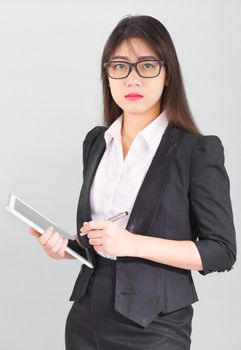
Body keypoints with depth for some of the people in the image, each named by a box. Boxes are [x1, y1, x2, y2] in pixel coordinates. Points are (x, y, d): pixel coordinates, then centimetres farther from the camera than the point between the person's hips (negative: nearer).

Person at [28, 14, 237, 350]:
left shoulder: (199, 151, -12)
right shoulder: (96, 142, 5)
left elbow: (222, 251, -12)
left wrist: (134, 244, -21)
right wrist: (67, 247, -5)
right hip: (86, 317, 5)